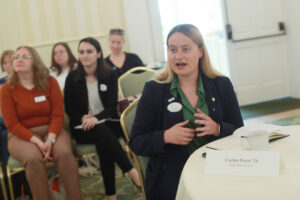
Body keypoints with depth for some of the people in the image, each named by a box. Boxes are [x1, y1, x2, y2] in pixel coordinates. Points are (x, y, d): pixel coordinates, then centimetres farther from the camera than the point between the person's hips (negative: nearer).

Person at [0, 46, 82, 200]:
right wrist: (37, 142, -19)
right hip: (22, 136, -1)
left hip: (51, 131, 1)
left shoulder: (50, 82, 0)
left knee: (64, 153, -30)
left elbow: (57, 114, -4)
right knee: (33, 159, -33)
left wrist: (50, 140, -20)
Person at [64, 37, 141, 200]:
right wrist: (83, 118, -17)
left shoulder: (109, 75, 3)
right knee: (102, 131, -35)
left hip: (105, 123, 1)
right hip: (82, 128, -1)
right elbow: (69, 108, 4)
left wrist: (97, 117, -24)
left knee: (102, 144, -33)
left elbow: (112, 106, -3)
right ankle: (132, 172, -31)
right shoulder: (73, 77, 1)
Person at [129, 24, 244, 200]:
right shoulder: (153, 90, 2)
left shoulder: (222, 85, 7)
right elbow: (136, 142, 4)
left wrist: (218, 129, -13)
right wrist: (165, 137, -15)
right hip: (172, 177, -2)